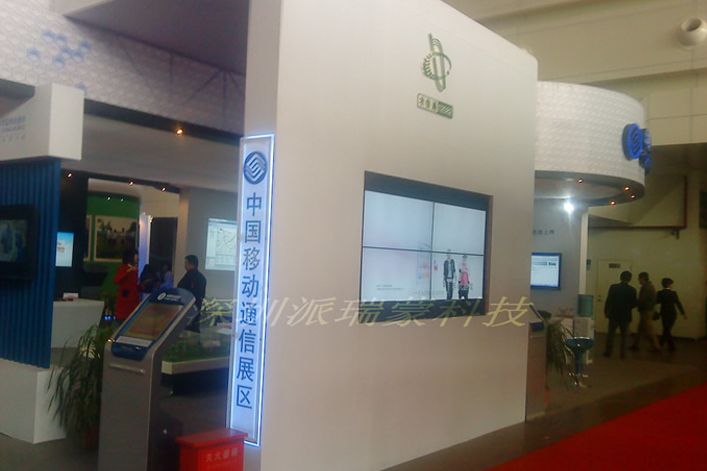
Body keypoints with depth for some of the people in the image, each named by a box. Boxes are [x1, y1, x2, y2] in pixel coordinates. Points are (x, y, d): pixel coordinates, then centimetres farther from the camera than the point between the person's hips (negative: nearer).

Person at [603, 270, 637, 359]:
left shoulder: (613, 287, -10)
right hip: (626, 315, 0)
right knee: (624, 335, 10)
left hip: (614, 314, 0)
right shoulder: (632, 290, -8)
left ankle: (608, 351, 10)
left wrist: (606, 311, 2)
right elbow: (634, 303, -5)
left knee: (611, 333, 10)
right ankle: (623, 353, 10)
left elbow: (608, 301, -9)